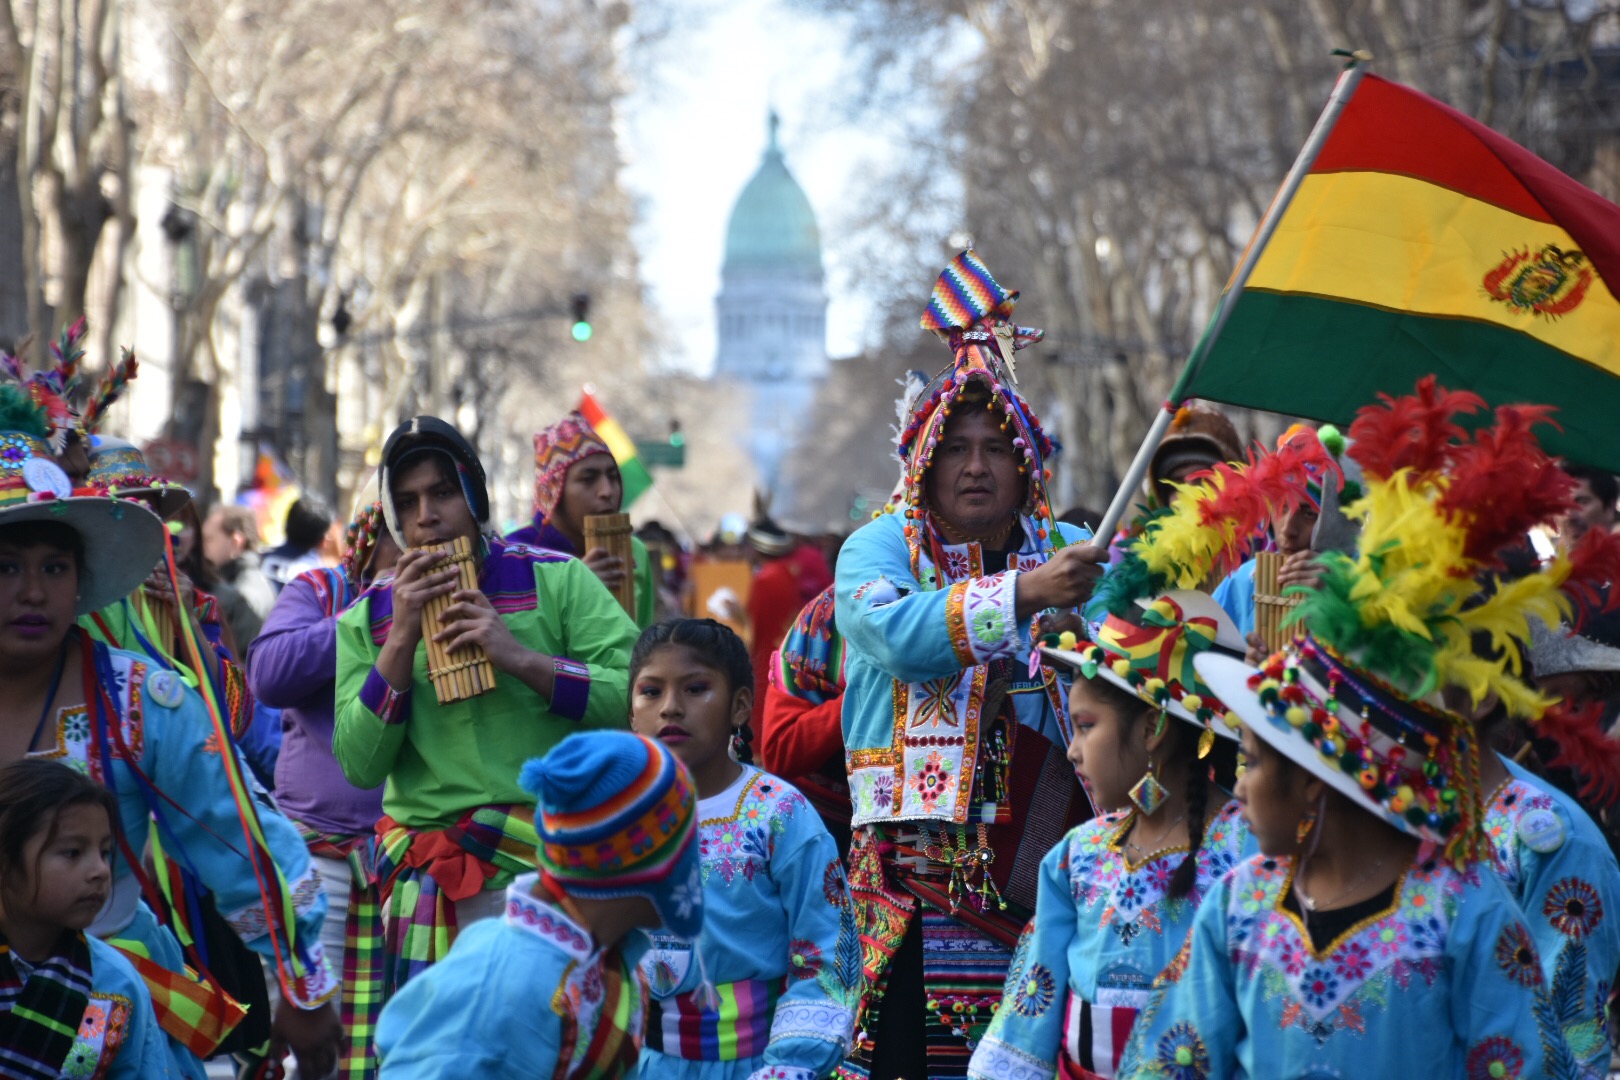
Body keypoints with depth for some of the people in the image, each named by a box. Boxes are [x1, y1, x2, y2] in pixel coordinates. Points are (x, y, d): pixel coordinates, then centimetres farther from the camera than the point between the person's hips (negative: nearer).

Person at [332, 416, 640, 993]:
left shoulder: (557, 581, 3)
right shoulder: (364, 622, 10)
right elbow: (360, 767, -1)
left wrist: (519, 657, -15)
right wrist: (403, 638, -8)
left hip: (550, 874, -2)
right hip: (426, 887, 3)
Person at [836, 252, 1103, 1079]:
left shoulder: (1070, 552, 13)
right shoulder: (879, 549, 5)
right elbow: (897, 635, -17)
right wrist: (1022, 595, -28)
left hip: (1044, 855, 2)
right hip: (917, 850, -2)